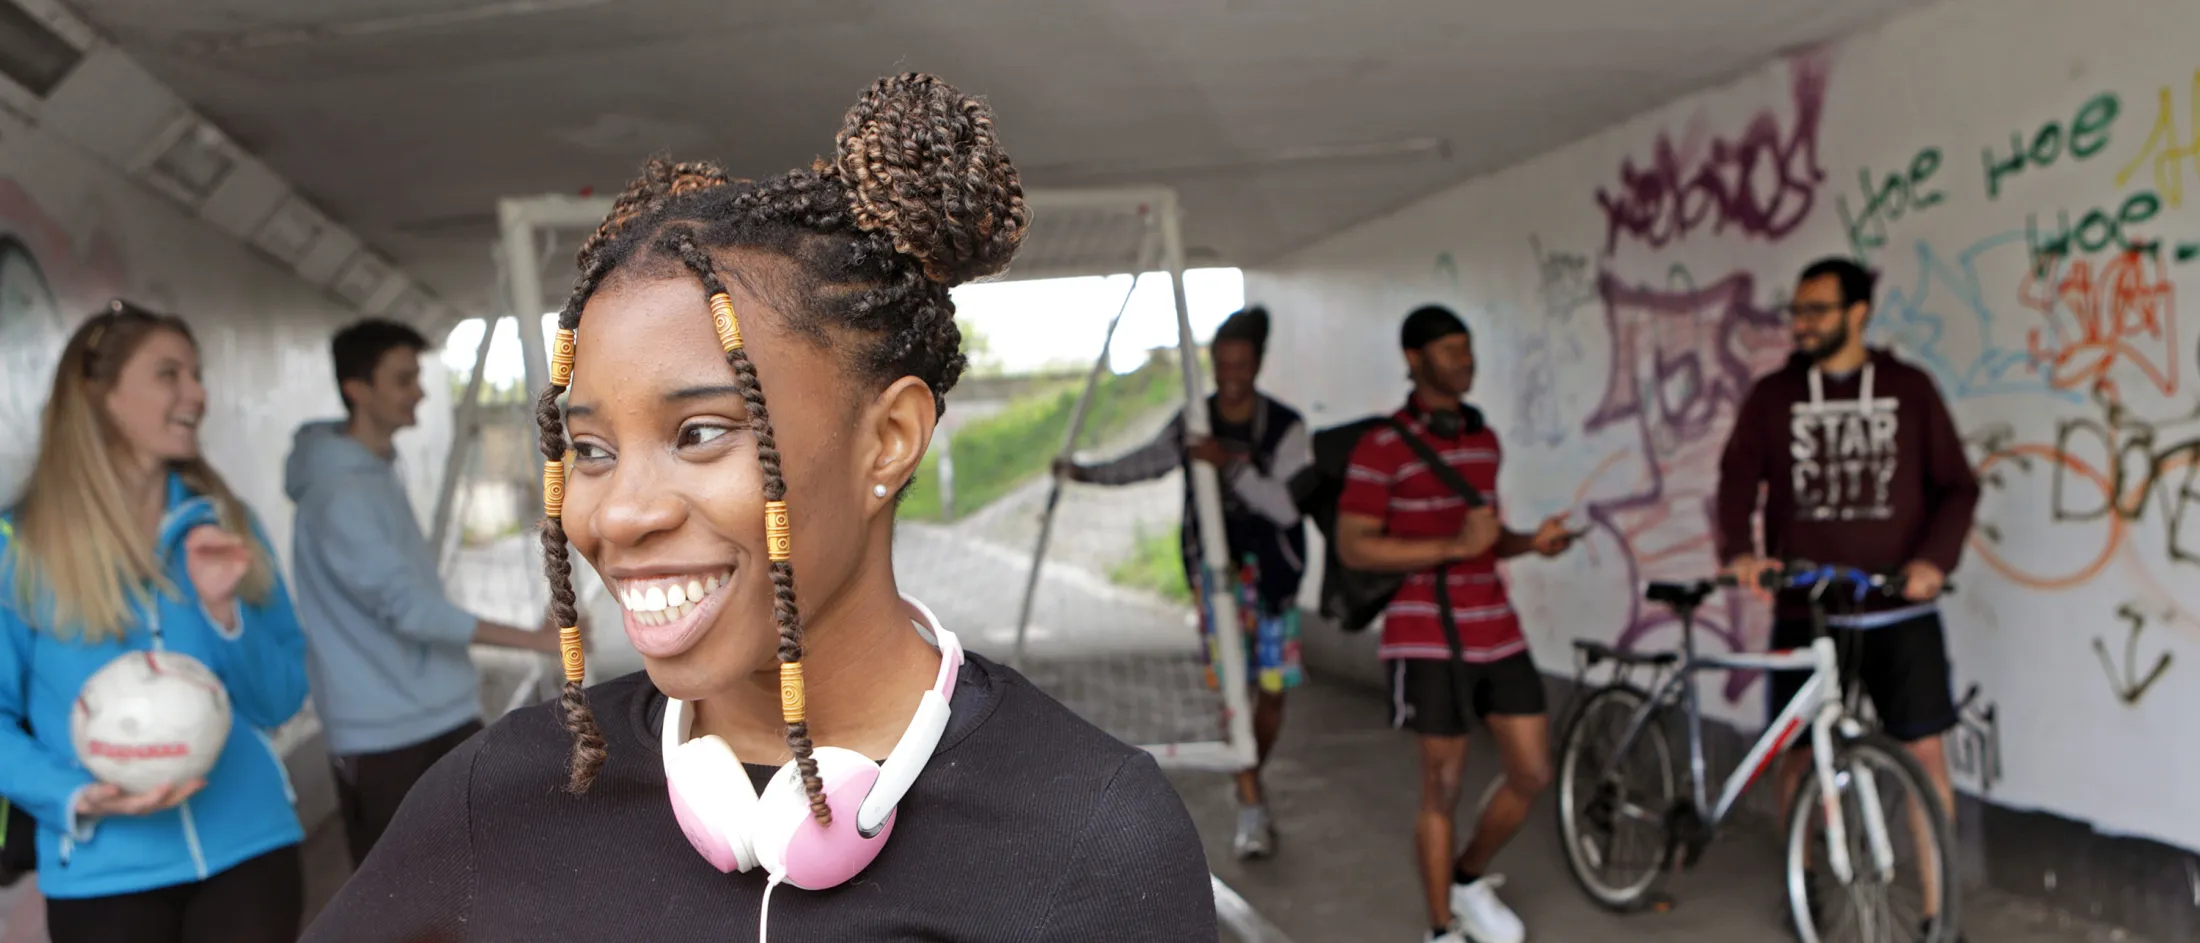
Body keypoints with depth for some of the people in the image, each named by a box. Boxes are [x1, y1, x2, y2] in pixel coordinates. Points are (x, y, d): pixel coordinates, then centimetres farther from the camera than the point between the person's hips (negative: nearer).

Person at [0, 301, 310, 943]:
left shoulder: (225, 525, 4)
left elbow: (281, 701, 2)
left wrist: (223, 608, -13)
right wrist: (77, 796, -17)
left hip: (249, 850, 2)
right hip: (105, 875, -2)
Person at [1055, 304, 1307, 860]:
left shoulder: (1285, 428, -10)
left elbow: (1288, 507, -19)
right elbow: (1146, 463, 14)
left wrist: (1232, 465, -30)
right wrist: (1084, 472, 2)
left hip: (1273, 570, -1)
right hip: (1215, 565, 1)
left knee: (1271, 690, 5)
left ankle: (1252, 785, 30)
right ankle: (1251, 806, -5)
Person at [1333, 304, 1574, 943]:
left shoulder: (1485, 440, 13)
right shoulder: (1383, 447, -9)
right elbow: (1353, 547, -15)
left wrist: (1531, 542, 2)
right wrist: (1455, 546, -21)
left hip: (1497, 633, 6)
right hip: (1428, 638, -6)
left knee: (1533, 775, 7)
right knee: (1443, 787, 2)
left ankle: (1470, 879, 32)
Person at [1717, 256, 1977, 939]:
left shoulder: (1909, 389, 4)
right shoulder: (1773, 397, 5)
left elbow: (1957, 486, 3)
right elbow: (1738, 479, -5)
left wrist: (1935, 557, -14)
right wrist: (1739, 550, -23)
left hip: (1898, 609, 0)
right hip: (1805, 609, 1)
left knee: (1925, 754, -1)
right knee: (1801, 752, 8)